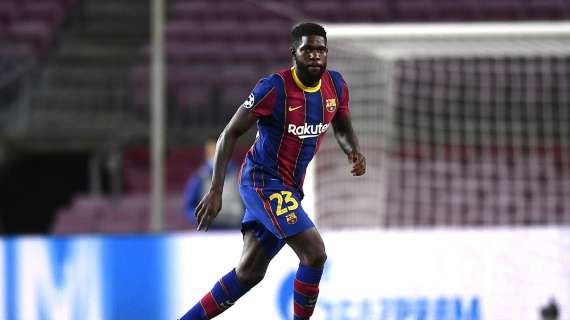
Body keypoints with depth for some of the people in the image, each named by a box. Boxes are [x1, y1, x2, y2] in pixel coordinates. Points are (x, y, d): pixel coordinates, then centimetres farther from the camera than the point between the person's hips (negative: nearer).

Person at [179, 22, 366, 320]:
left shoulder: (335, 85, 0)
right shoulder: (275, 88, -19)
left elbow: (342, 129, 17)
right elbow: (231, 133, -14)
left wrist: (354, 152, -8)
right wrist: (215, 190, -20)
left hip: (289, 187, 8)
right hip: (263, 180, -8)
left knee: (248, 273, 11)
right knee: (315, 252, -20)